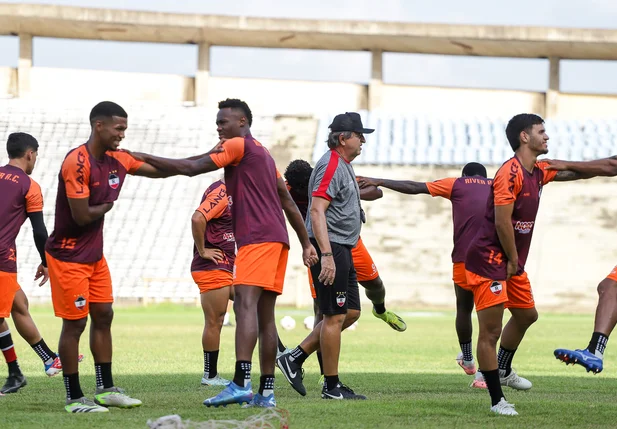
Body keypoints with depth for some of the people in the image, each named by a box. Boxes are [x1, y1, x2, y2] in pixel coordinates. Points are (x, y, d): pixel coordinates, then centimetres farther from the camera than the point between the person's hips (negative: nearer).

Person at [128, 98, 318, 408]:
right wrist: (306, 243, 26)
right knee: (264, 315, 8)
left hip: (257, 238, -10)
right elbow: (288, 202, 25)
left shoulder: (238, 145, -2)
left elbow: (189, 168, -8)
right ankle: (266, 392, 7)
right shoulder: (262, 153, 26)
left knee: (245, 302, -20)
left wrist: (144, 158, -3)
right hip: (276, 239, 10)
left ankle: (241, 384, -34)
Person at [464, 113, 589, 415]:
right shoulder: (510, 173, -20)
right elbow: (502, 222, -22)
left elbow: (574, 172, 27)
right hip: (489, 260, -10)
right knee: (491, 330, -7)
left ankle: (503, 371, 42)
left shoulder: (538, 172, 9)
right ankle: (497, 400, -4)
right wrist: (513, 260, -14)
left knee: (526, 315, 24)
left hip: (512, 262, 10)